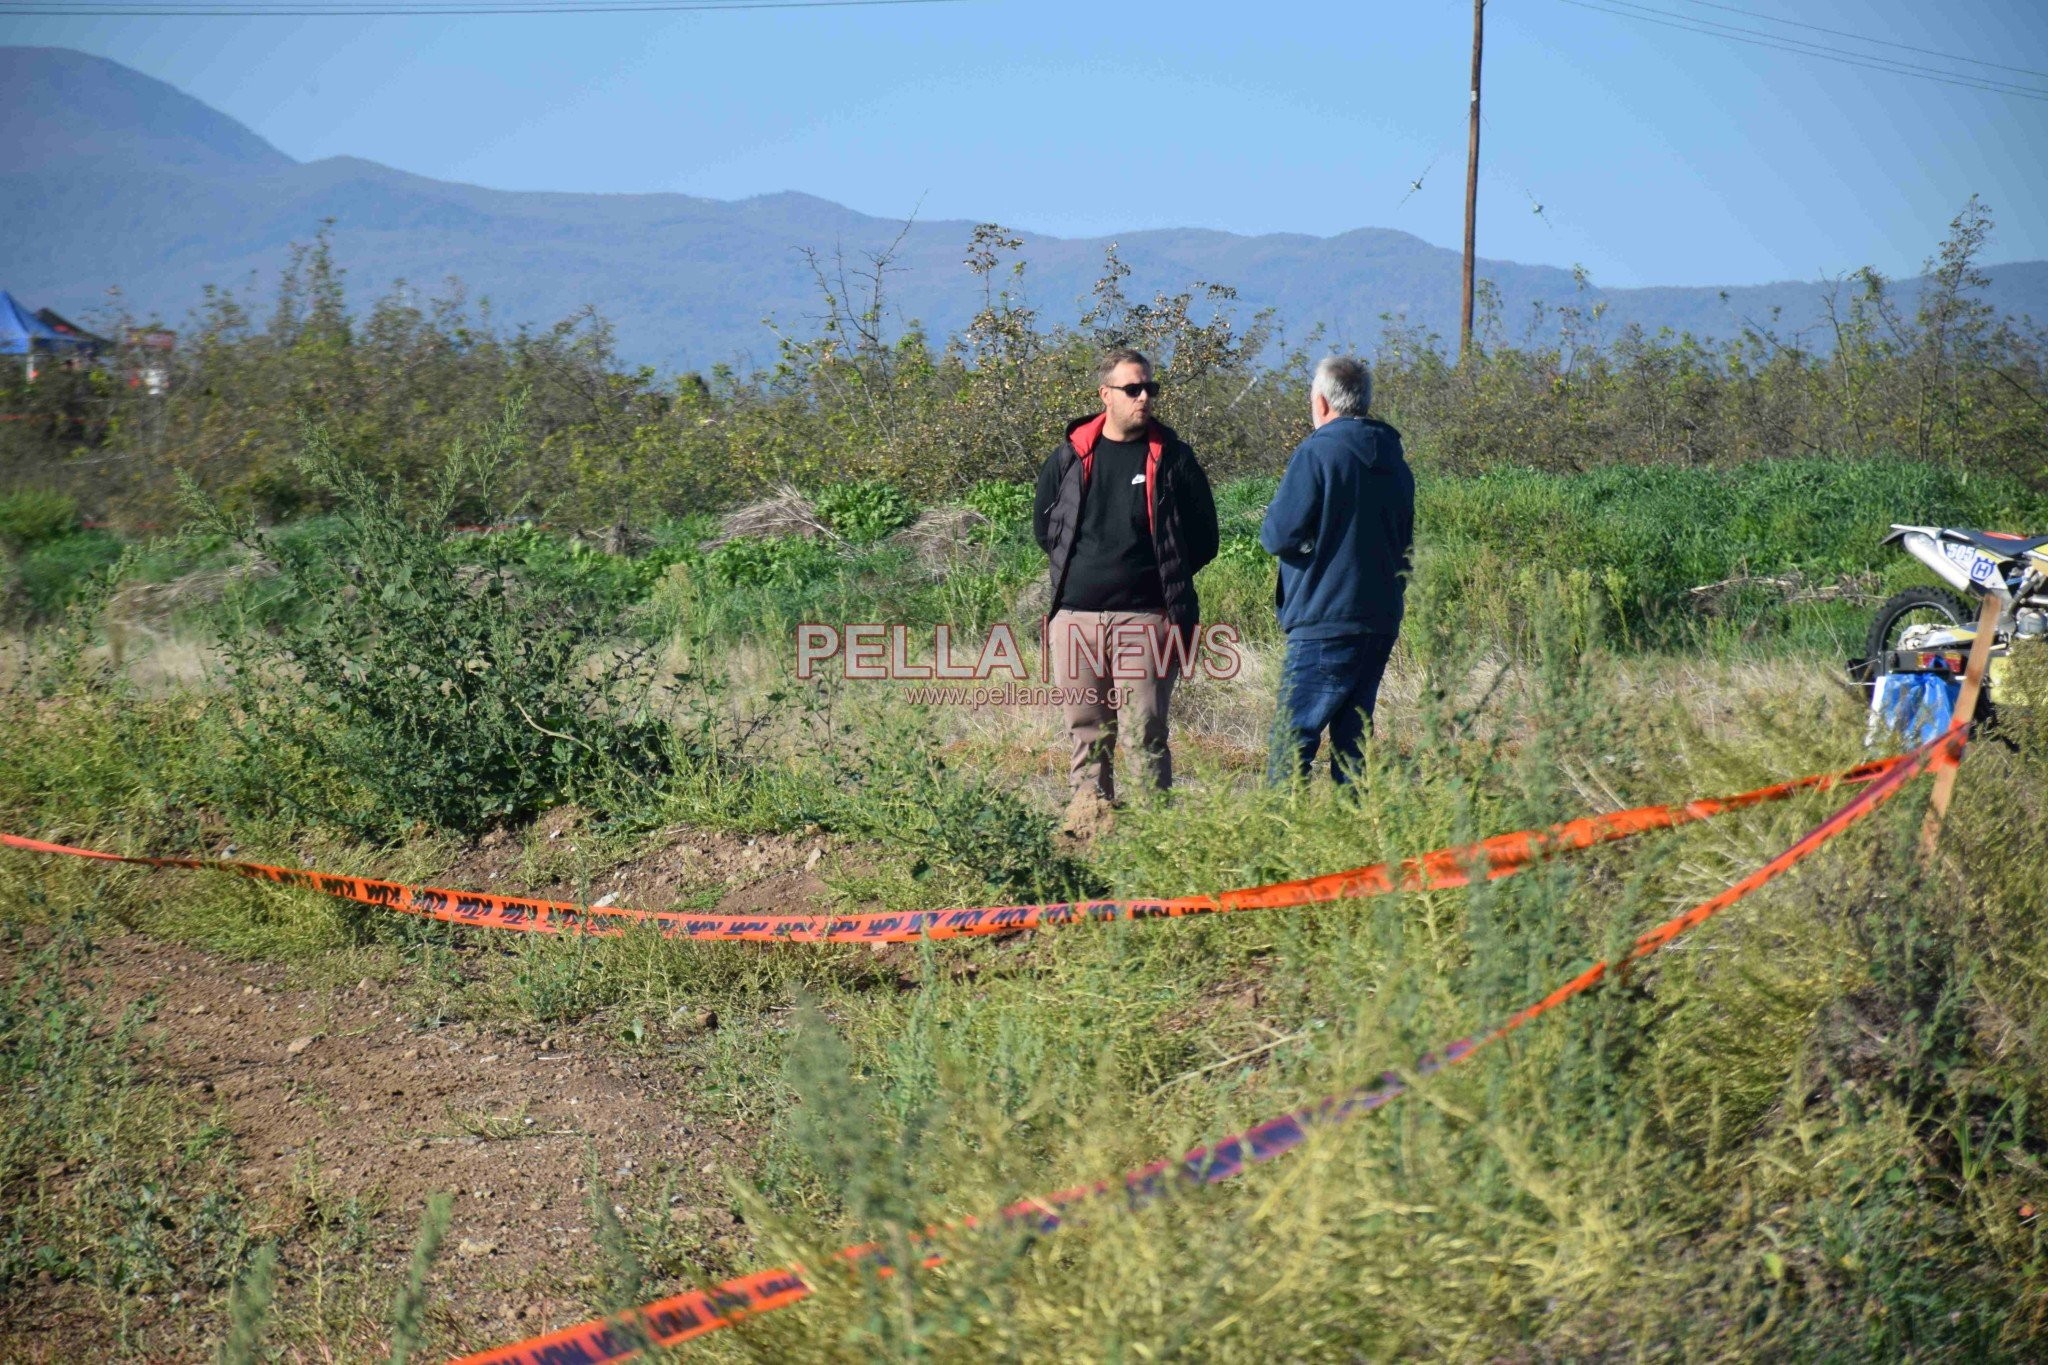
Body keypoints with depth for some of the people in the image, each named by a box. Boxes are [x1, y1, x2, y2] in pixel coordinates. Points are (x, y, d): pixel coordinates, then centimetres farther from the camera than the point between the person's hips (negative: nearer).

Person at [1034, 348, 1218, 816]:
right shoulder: (1070, 457, 8)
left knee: (1147, 727, -5)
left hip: (1144, 616, -3)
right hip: (1075, 614, 3)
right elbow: (1044, 525, 21)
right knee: (1085, 726, 7)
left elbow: (1203, 537, 8)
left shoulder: (1173, 458, 2)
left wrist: (1166, 579, 7)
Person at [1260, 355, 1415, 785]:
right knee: (1352, 738, 12)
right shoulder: (1394, 461, 13)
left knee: (1292, 737, -7)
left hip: (1324, 624, -7)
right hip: (1381, 621, 8)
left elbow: (1279, 535, -13)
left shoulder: (1316, 453, -11)